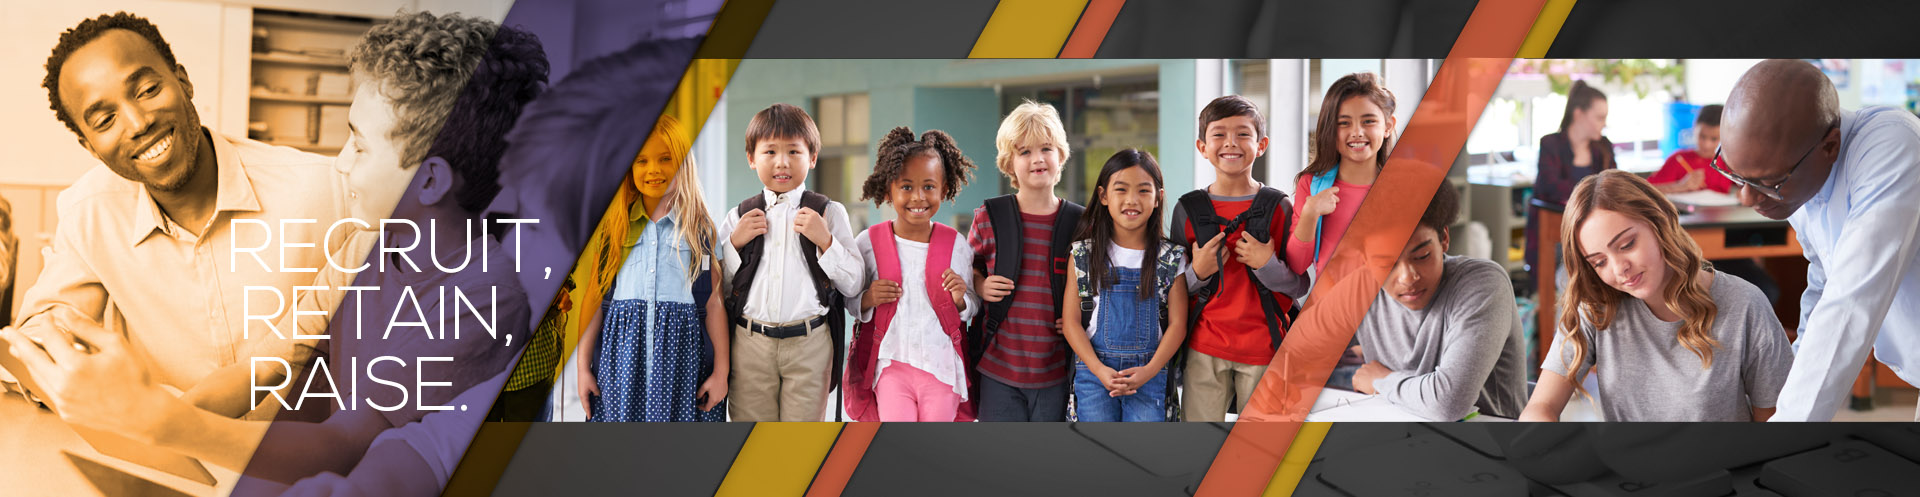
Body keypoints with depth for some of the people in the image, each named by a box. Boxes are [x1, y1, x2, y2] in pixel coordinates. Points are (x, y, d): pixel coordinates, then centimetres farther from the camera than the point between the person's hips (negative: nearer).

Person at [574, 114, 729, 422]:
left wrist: (721, 371, -2)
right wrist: (583, 366, 6)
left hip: (680, 350, -1)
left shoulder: (699, 227, 5)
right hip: (622, 352, 2)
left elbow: (714, 304, 2)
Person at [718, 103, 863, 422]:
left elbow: (852, 286, -3)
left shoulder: (829, 212, 1)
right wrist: (735, 243, -5)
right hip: (750, 344, 2)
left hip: (809, 345, -2)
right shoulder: (739, 217, 7)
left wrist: (824, 240, -14)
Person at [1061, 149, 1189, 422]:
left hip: (1150, 374, 0)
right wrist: (1100, 369, -12)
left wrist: (1149, 371, -14)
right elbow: (1072, 320, 0)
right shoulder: (1083, 254, 2)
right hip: (1094, 371, 0)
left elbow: (1177, 324, 0)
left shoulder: (1172, 258, 2)